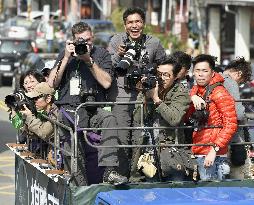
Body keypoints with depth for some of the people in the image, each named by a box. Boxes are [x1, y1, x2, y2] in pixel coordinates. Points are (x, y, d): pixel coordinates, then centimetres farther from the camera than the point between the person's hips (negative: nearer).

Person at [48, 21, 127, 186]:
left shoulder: (102, 54, 12)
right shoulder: (66, 54, 14)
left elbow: (106, 83, -3)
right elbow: (51, 84, 3)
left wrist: (89, 60, -9)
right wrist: (67, 58, -3)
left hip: (94, 110, -1)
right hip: (69, 110, 1)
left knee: (109, 119, -35)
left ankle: (109, 171, -43)